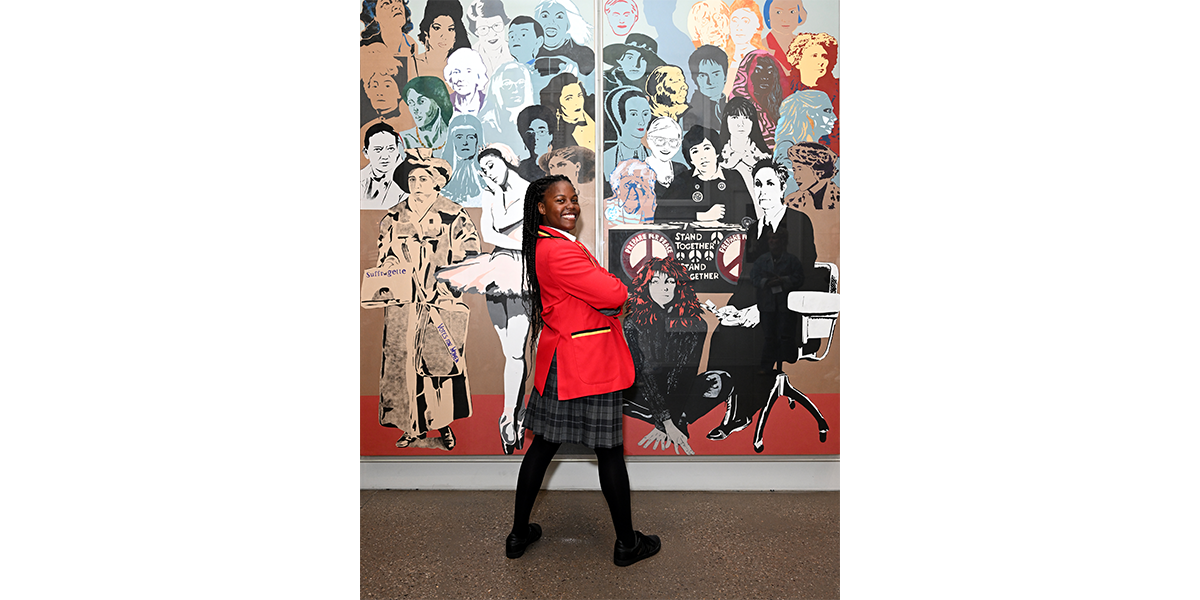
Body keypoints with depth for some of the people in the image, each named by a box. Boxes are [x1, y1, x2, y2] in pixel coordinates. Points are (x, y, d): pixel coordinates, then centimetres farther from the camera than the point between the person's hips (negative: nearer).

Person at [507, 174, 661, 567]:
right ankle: (627, 544, 19)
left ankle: (519, 534, 27)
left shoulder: (544, 244, 14)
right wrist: (618, 289, 1)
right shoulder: (560, 250, -20)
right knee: (610, 451, 4)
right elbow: (615, 295, -21)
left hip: (560, 360, 10)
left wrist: (609, 292, -1)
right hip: (588, 363, -10)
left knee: (543, 445, 15)